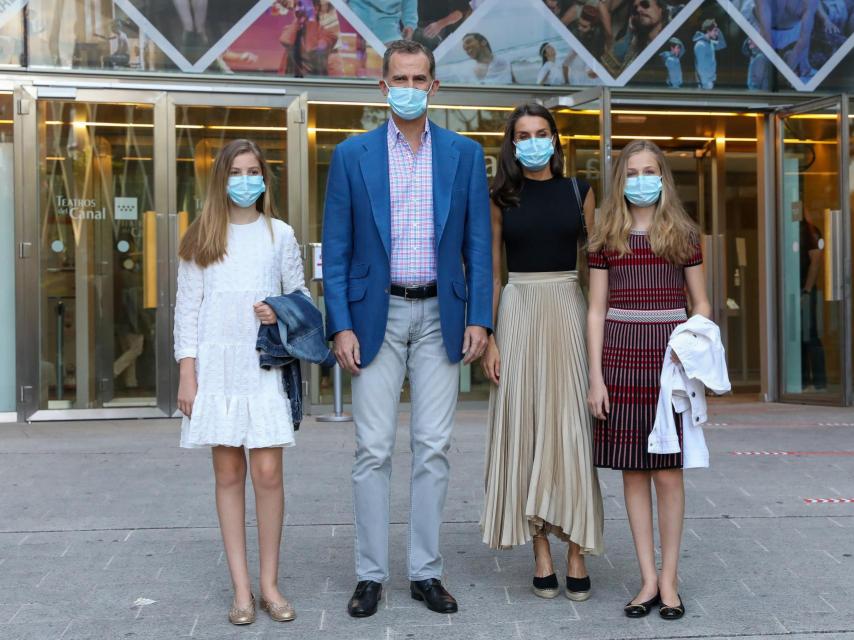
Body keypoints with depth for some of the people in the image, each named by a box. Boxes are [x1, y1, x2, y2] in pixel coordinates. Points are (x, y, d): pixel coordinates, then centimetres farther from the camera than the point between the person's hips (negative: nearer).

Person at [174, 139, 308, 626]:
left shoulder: (280, 234, 6)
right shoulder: (201, 238, 7)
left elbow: (301, 293, 14)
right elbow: (187, 308, 5)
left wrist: (283, 314, -9)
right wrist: (187, 375, -1)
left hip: (264, 366, -1)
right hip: (217, 366, 1)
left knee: (268, 473, -5)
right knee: (228, 474, 4)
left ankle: (270, 583, 9)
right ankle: (241, 588, 11)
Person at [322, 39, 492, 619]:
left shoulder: (465, 153, 6)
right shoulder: (352, 155, 3)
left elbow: (478, 244, 5)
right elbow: (336, 248, 1)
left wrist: (479, 318, -4)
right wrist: (341, 325, -7)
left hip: (441, 316, 1)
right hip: (377, 315, -1)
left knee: (434, 448, 5)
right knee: (374, 450, 2)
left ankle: (427, 572, 16)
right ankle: (371, 574, 13)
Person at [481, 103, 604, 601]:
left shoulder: (579, 192, 7)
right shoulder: (501, 199, 6)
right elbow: (493, 273, 6)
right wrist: (488, 338, -3)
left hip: (569, 310, 0)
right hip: (520, 311, 0)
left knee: (572, 428, -2)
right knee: (526, 427, 1)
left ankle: (577, 553, 4)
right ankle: (542, 552, 8)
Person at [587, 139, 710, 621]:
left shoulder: (683, 234, 6)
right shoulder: (607, 238, 7)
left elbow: (701, 304, 9)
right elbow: (597, 309, 6)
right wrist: (596, 376, 0)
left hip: (669, 356, -1)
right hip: (620, 357, 1)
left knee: (667, 470, 0)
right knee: (632, 471, 3)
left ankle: (669, 580, 11)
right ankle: (648, 579, 13)